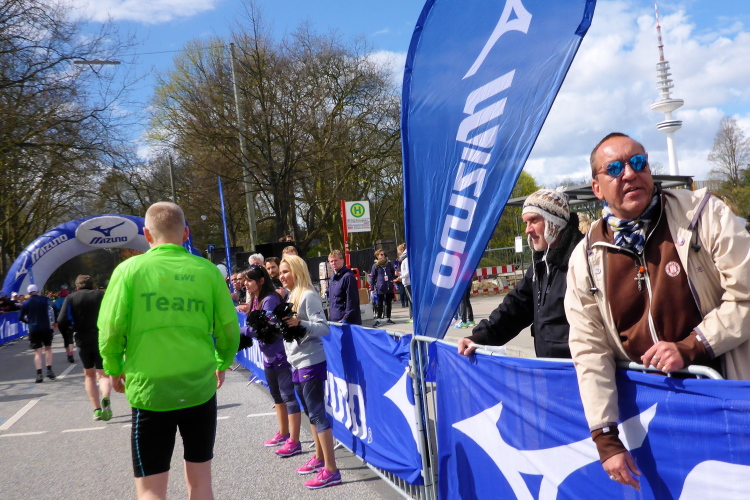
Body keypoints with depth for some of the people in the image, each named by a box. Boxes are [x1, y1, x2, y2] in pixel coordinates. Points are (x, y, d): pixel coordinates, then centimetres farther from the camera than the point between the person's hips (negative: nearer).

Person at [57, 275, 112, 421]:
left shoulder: (71, 298, 2)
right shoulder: (101, 295, 3)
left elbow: (61, 322, -9)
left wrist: (70, 330, 10)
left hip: (83, 341, 1)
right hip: (102, 340, -1)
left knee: (89, 374, 19)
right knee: (102, 374, 4)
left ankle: (97, 409, 13)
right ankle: (106, 398, -29)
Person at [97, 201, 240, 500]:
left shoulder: (130, 269, -5)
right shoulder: (207, 271, -1)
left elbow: (111, 329, -7)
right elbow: (229, 328, 2)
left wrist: (114, 369, 11)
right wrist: (223, 363, 21)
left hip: (149, 390, -2)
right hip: (201, 388, 2)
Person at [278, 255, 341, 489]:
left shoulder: (308, 296, -14)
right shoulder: (291, 296, 13)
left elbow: (323, 328, -20)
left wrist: (299, 323, -33)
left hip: (311, 363, -9)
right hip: (298, 363, 9)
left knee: (317, 414, -8)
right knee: (311, 412, 16)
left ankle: (331, 470, -5)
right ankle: (319, 458, 28)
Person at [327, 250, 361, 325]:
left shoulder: (348, 277, -13)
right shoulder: (333, 278, 15)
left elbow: (352, 301, -17)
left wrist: (345, 319, -18)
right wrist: (331, 316, 16)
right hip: (334, 321, 8)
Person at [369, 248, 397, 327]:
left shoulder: (389, 263, 5)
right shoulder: (375, 265, -3)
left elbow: (393, 273, 18)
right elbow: (372, 277, 0)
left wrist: (393, 278, 0)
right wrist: (372, 288, -3)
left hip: (389, 287, 3)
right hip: (380, 288, -3)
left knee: (388, 303, 10)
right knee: (380, 304, -1)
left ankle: (388, 319, 20)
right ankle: (378, 320, 3)